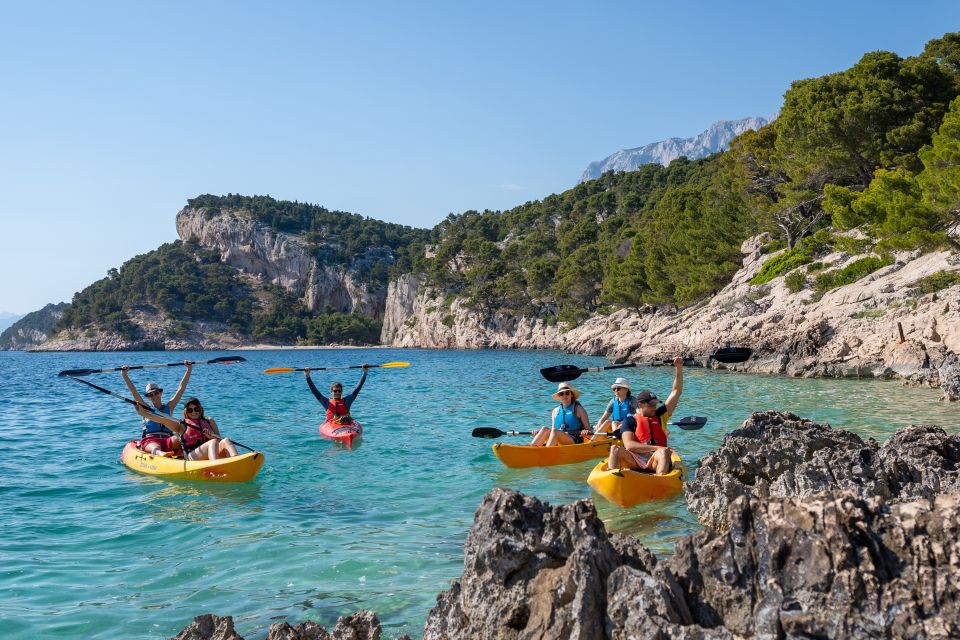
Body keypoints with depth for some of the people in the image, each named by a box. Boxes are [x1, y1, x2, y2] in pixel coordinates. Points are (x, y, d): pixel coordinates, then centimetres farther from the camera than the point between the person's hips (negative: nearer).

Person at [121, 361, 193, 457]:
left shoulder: (169, 407, 22)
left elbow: (181, 388, 16)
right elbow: (133, 391, 9)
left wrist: (189, 369, 9)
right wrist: (124, 374, 0)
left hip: (167, 440, 3)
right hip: (149, 440, -3)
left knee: (176, 440, -34)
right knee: (155, 448, -41)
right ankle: (159, 452, -73)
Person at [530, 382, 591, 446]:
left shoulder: (578, 409, 4)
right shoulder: (555, 411, 16)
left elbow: (589, 430, 2)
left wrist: (586, 432, -20)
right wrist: (538, 433, 10)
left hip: (575, 441, -4)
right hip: (558, 443, 4)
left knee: (555, 431, -31)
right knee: (544, 429, -22)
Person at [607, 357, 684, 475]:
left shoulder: (660, 416, 21)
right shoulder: (630, 421, 11)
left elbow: (676, 392, 19)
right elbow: (629, 445, -5)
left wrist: (679, 368, 10)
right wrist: (656, 448, -13)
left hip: (655, 461, 1)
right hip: (634, 460, -1)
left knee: (663, 452, -33)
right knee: (615, 449, -27)